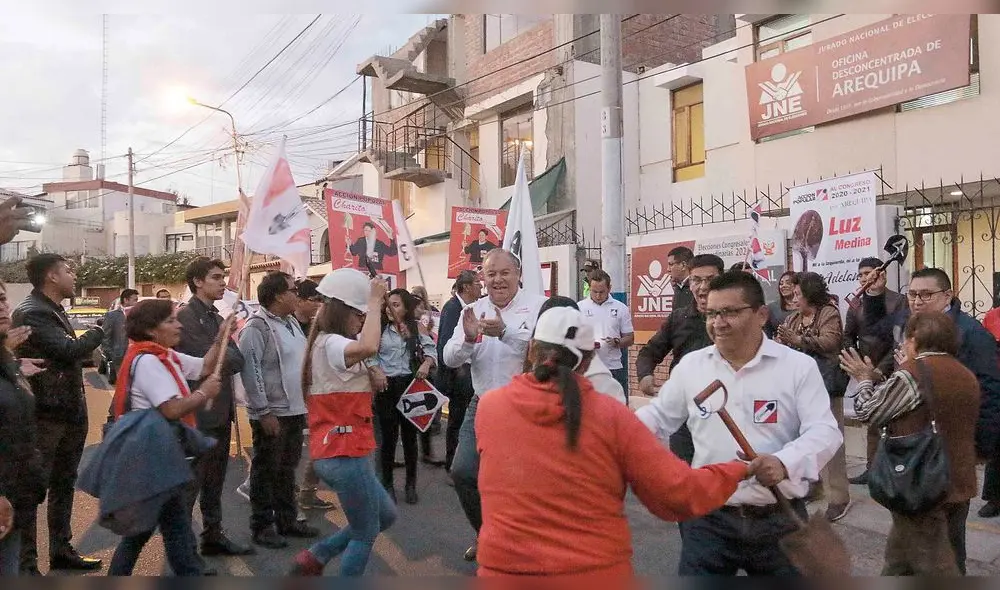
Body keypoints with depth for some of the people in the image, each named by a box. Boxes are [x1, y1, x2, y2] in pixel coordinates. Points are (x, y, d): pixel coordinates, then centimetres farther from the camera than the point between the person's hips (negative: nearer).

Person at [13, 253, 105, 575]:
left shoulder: (54, 311, 14)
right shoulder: (30, 313, -17)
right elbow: (67, 351, -25)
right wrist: (98, 331, -12)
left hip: (67, 413, 10)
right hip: (43, 416, -10)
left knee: (63, 485, 18)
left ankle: (61, 551, 31)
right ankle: (26, 564, 9)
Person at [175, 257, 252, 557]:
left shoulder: (217, 318, 15)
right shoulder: (185, 316, -12)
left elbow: (237, 361, 8)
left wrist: (225, 359, -11)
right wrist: (230, 357, -3)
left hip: (221, 411, 8)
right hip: (198, 412, -8)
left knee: (215, 480, 16)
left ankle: (213, 535, 26)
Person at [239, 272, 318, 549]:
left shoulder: (292, 323, 11)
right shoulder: (256, 327, -15)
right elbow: (250, 371, -19)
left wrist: (305, 403, 16)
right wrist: (264, 412, -20)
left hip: (295, 410, 8)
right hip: (271, 414, -8)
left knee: (287, 468, 17)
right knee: (266, 471, 4)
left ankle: (286, 519, 29)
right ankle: (262, 526, 16)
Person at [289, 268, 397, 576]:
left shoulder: (326, 342, 13)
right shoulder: (330, 344, -19)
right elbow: (368, 347, -40)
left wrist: (373, 303, 13)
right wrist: (375, 301, -28)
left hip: (337, 452, 10)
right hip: (345, 454, -10)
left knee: (385, 516, 22)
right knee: (366, 534, 7)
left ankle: (314, 558, 22)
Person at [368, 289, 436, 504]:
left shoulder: (416, 331, 6)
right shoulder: (380, 329, 0)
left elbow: (431, 350, 3)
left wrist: (426, 363, -17)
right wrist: (375, 370, -23)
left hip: (410, 385, 1)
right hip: (387, 387, -1)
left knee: (410, 435, 10)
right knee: (389, 436, 4)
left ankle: (411, 484, 23)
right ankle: (387, 484, 20)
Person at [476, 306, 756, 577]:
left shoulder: (488, 406, -9)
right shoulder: (611, 415, -13)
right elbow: (680, 493, -10)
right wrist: (736, 471, 7)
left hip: (505, 567, 1)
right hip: (597, 571, 0)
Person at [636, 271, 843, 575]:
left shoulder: (799, 366, -5)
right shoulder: (690, 365, 3)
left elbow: (824, 431, -11)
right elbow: (658, 417, 12)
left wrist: (784, 463, -30)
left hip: (780, 519, -1)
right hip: (709, 518, 1)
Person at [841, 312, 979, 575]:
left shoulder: (912, 373, -17)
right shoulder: (967, 376, 8)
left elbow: (870, 413, -8)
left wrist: (865, 380, 9)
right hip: (958, 485, 8)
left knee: (935, 566, 0)